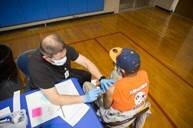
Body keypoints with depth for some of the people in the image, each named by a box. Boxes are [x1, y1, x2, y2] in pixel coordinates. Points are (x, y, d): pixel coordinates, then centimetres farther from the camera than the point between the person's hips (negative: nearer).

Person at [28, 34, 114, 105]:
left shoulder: (63, 49, -27)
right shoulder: (37, 67, -40)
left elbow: (86, 62, -20)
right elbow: (55, 99, -41)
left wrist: (101, 79, -33)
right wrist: (85, 98, -43)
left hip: (66, 77, 5)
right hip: (45, 92, -4)